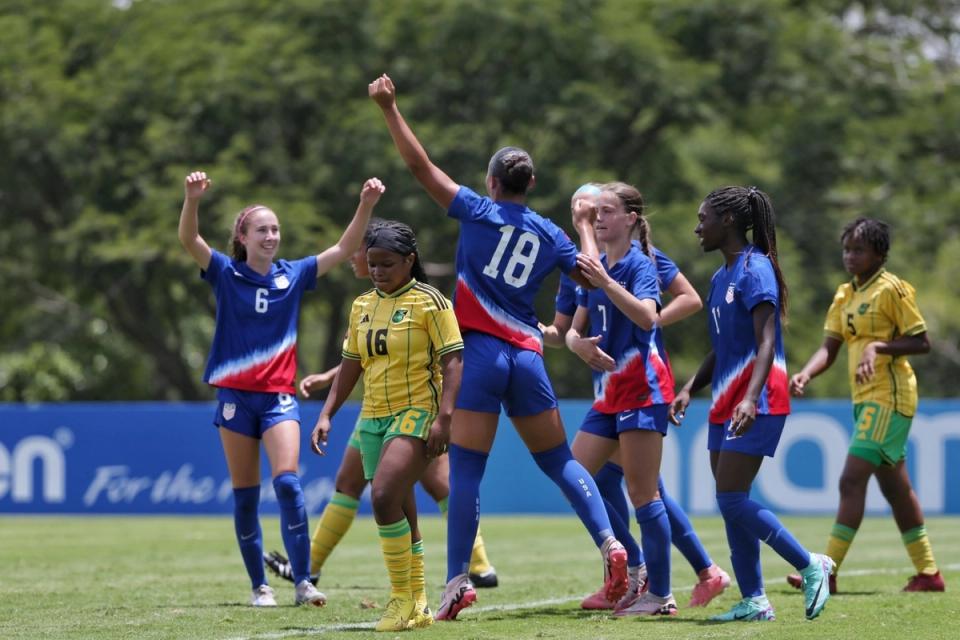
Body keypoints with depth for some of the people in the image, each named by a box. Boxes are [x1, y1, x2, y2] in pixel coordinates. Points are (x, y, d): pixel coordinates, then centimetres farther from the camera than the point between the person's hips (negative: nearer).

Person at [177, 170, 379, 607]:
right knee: (244, 495, 3)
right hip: (235, 395, 0)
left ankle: (303, 581, -15)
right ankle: (259, 586, 10)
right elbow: (189, 240, -16)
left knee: (287, 482, -15)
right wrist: (193, 199, -35)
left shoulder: (293, 276, 5)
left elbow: (344, 249, 1)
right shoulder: (226, 275, -1)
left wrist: (366, 207, -14)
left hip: (278, 395, 0)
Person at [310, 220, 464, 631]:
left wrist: (444, 417, -20)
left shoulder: (429, 301, -7)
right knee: (400, 515, 9)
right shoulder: (362, 306, 13)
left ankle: (402, 597, -13)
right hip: (373, 417, 7)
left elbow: (452, 361, -11)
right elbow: (351, 365, 20)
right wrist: (326, 415, 13)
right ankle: (418, 607, 18)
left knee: (384, 496, -24)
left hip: (416, 413, -7)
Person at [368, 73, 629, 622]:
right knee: (559, 460, 15)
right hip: (527, 354, 3)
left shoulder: (477, 210, 0)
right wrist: (585, 226, 33)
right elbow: (591, 275, 18)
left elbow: (420, 165, -3)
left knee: (466, 470, -4)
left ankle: (457, 582, -8)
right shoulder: (549, 234, 9)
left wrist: (390, 108, 1)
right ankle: (610, 543, 0)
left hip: (481, 352, -3)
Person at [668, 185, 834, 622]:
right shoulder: (721, 277, 16)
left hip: (757, 403, -9)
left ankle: (811, 566, -2)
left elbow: (765, 343, -21)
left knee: (732, 500, -13)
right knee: (732, 505, 5)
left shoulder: (755, 270, -12)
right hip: (725, 403, 9)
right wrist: (690, 389, 12)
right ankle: (753, 602, 8)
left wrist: (751, 398, -32)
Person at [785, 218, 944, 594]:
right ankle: (928, 573, 18)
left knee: (852, 481, -13)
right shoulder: (845, 295, 14)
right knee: (895, 488, 12)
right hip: (866, 399, 9)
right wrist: (805, 374, -11)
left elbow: (921, 343, -11)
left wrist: (879, 346, -23)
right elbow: (829, 347, 7)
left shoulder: (891, 289, -10)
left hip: (889, 397, -9)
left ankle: (828, 573, -14)